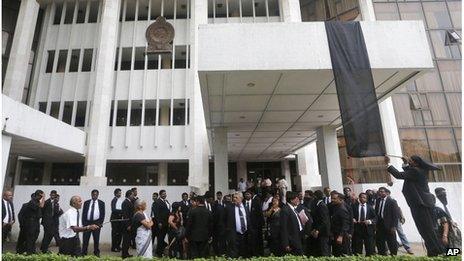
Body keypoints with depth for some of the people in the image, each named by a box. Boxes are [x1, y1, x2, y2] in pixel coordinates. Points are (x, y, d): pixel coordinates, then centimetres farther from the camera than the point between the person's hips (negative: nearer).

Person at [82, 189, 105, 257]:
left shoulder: (101, 203, 3)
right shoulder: (86, 203, 7)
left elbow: (103, 214, 3)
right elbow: (83, 213, 6)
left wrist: (101, 223, -5)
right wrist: (84, 223, -2)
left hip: (96, 223, -1)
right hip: (87, 222, 1)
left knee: (96, 239, 7)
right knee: (85, 239, 2)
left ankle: (96, 253, 18)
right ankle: (84, 252, 15)